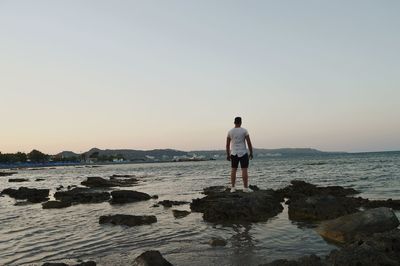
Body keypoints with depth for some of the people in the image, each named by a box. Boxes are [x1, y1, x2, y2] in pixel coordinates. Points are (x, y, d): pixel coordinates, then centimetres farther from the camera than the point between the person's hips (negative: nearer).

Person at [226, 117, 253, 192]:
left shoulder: (230, 132, 2)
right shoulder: (244, 131, -6)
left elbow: (227, 144, 4)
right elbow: (249, 143, -8)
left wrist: (228, 155, 12)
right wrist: (251, 153, 1)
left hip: (234, 154, 3)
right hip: (243, 153, -3)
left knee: (233, 170, 9)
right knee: (244, 170, -2)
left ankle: (232, 188, 9)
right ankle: (246, 188, -2)